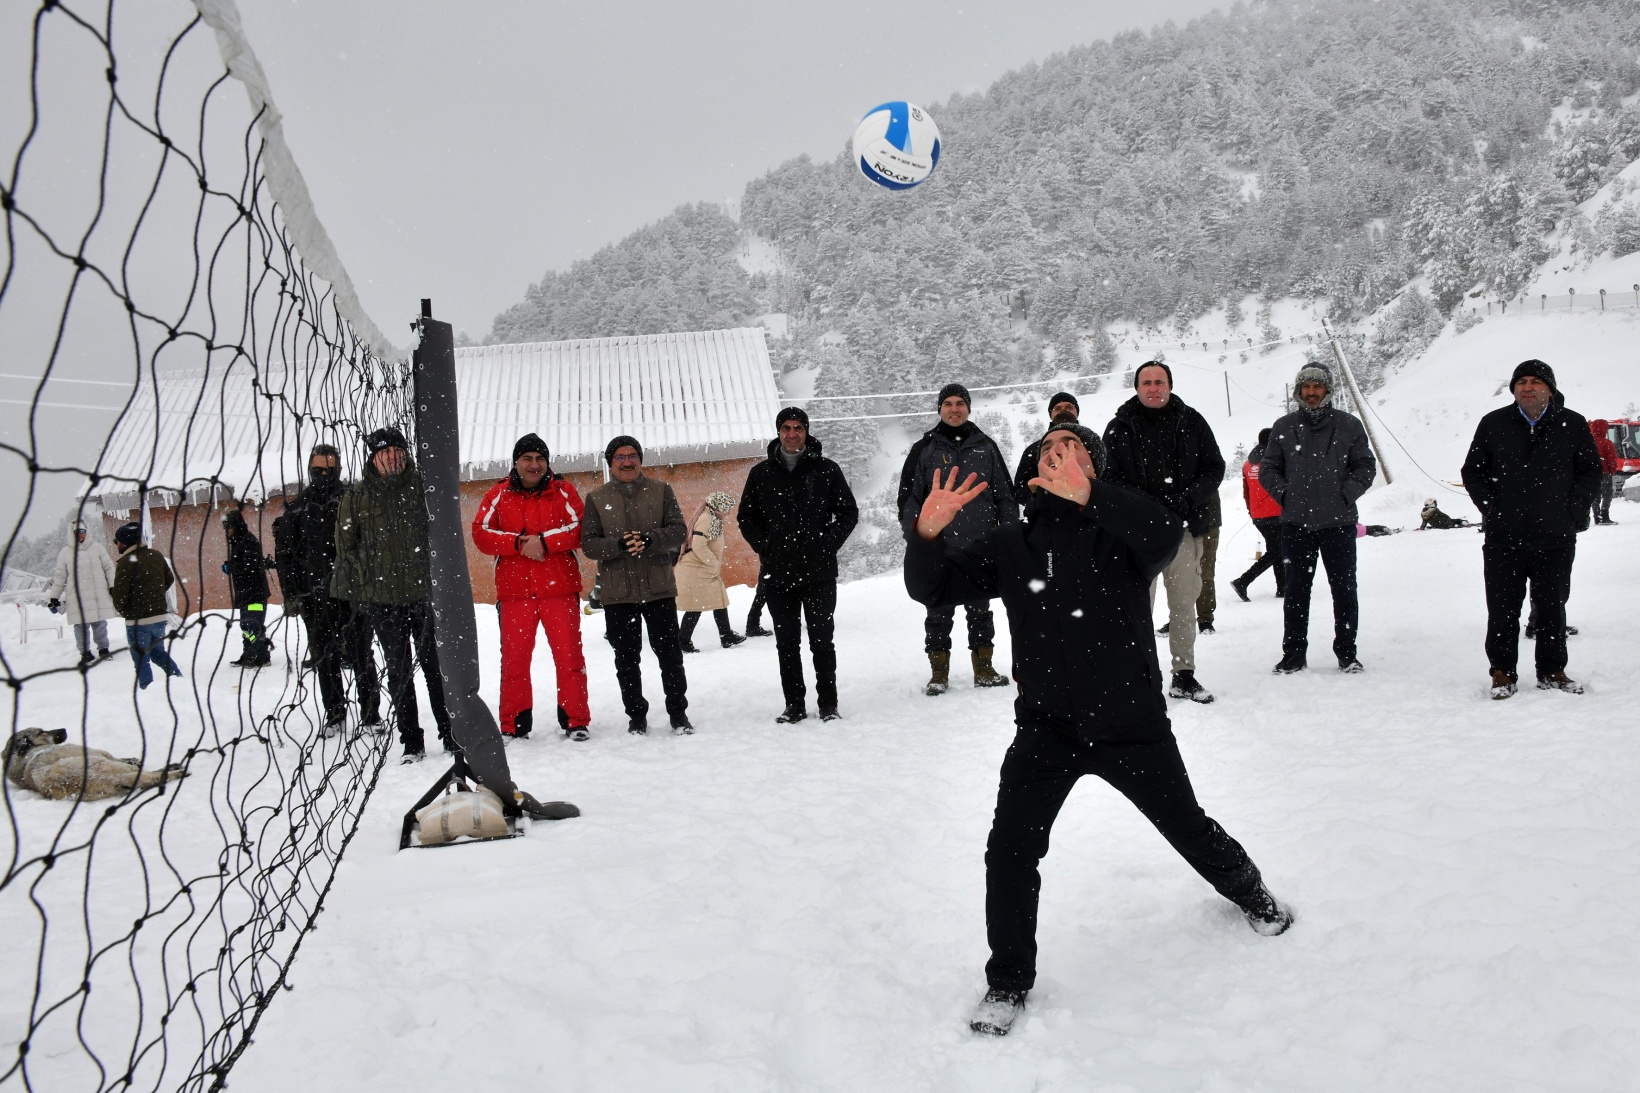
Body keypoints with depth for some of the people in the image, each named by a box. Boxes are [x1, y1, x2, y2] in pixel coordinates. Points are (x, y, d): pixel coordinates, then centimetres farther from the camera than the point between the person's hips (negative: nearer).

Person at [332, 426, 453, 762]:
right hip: (382, 598, 1)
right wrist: (356, 589, 4)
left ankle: (451, 734, 14)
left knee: (435, 665, 4)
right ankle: (412, 743, 12)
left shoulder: (423, 486, 4)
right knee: (399, 671, 5)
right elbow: (346, 546, 9)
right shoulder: (356, 496, 5)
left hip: (424, 593, -1)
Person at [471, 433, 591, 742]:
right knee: (514, 658, 4)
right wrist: (518, 543, -14)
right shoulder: (499, 494, 8)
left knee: (569, 656, 0)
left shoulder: (563, 490, 5)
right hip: (514, 590, 1)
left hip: (559, 588, -1)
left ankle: (575, 721, 9)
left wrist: (544, 542, -17)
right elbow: (481, 533, -1)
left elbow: (579, 528, -6)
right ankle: (513, 726, 14)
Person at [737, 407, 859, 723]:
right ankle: (794, 704, 15)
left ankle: (828, 703, 12)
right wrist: (766, 548, 1)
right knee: (787, 643, 7)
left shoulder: (826, 470, 2)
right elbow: (746, 518, 14)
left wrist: (827, 545, -5)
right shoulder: (761, 473, 8)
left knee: (822, 640, 2)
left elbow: (849, 512, 5)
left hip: (819, 573, -2)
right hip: (777, 575, 2)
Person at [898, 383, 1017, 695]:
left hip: (980, 546, 2)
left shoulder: (985, 447, 9)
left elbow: (1005, 495, 11)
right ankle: (939, 672, 9)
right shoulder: (924, 450, 4)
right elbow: (909, 498, 3)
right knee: (939, 611, 2)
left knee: (980, 609, 10)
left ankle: (983, 668, 18)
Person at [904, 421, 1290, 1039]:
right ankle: (1008, 983, 7)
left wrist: (1088, 494, -40)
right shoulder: (1010, 546, 3)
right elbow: (932, 587, -2)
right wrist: (928, 534, -23)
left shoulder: (1119, 528, -5)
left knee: (1189, 830, 17)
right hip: (1046, 727, 1)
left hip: (1131, 722, -1)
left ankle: (1250, 893, 50)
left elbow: (1167, 535, -28)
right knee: (1009, 850, -12)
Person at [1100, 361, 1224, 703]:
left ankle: (1184, 675, 17)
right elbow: (1110, 478, -1)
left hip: (1186, 526, 2)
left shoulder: (1192, 422, 7)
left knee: (1184, 603, 7)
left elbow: (1215, 467, 8)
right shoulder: (1120, 428, 3)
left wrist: (1187, 499, -9)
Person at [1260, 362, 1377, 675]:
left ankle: (1346, 651, 16)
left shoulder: (1348, 425, 3)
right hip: (1296, 523, 1)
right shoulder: (1284, 427, 6)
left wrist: (1345, 496, -6)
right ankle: (1294, 652, 14)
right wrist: (1285, 495, -2)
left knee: (1344, 588, 5)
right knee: (1296, 591, 6)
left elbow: (1366, 467, 6)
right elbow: (1267, 469, 11)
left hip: (1338, 523, -1)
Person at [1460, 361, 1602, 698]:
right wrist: (1491, 509, -1)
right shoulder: (1493, 424, 4)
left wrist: (1571, 512, -2)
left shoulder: (1573, 425, 4)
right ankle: (1502, 672, 12)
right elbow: (1472, 472, 10)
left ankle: (1552, 671, 21)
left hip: (1555, 539, 0)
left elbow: (1590, 472, 10)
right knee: (1503, 608, 2)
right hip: (1504, 538, 0)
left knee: (1552, 607, 8)